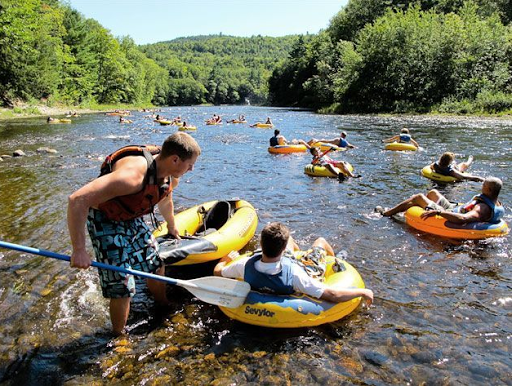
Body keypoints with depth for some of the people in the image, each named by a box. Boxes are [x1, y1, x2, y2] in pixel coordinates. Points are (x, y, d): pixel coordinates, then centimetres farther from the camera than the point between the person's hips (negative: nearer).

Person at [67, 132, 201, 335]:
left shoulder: (170, 177, -10)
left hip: (132, 219, 8)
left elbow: (165, 200, 16)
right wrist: (79, 250, -36)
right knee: (122, 287, -6)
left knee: (156, 267, 16)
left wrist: (172, 226, 32)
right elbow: (77, 200, -40)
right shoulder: (134, 174, -38)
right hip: (105, 221, -8)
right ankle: (118, 336, 20)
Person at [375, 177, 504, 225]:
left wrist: (438, 212, -52)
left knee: (419, 197, -1)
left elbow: (462, 219, -53)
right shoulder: (496, 203, -9)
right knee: (433, 192, 24)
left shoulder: (483, 209, -37)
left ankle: (386, 213, 15)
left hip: (447, 215, -10)